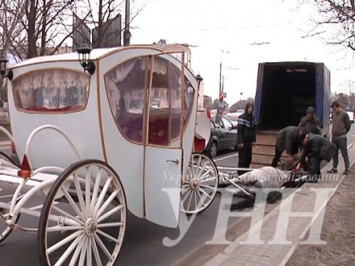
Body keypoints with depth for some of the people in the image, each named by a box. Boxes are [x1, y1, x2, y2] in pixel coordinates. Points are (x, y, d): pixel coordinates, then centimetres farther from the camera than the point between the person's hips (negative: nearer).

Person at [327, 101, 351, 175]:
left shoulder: (344, 114, -8)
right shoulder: (334, 114, 10)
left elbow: (348, 125, -3)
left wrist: (343, 132, 6)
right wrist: (333, 132, 11)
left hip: (342, 137, -6)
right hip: (334, 137, 6)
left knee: (344, 153, -1)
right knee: (334, 153, 11)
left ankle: (347, 169, 5)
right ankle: (334, 168, 20)